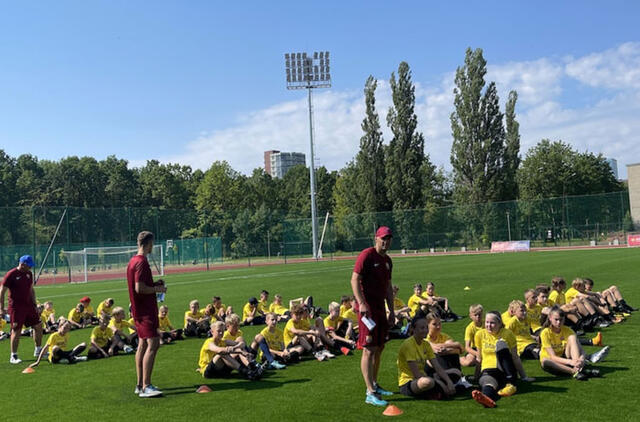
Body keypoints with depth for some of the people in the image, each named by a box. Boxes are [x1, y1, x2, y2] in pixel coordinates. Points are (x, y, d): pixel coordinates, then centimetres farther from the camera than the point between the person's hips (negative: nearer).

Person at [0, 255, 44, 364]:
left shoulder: (29, 274, 9)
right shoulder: (11, 274, -12)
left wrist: (35, 304, 14)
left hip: (28, 305, 7)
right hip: (16, 307, -7)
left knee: (38, 326, 8)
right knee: (16, 331, -3)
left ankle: (38, 350, 24)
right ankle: (13, 356, 9)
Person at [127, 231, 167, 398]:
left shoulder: (133, 261, 15)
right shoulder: (141, 262, -16)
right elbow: (139, 288, -23)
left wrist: (154, 285, 13)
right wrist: (157, 289, -10)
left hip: (139, 310, 11)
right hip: (146, 310, -11)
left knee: (143, 344, 14)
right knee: (153, 344, -13)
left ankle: (140, 384, 21)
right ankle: (145, 387, -14)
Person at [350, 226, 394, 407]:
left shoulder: (387, 260, 14)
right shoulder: (367, 255, -10)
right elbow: (354, 280, -15)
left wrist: (391, 310, 18)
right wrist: (361, 303, -24)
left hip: (380, 309, 9)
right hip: (367, 309, -9)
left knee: (379, 349, 16)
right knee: (369, 350, -8)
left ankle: (374, 385, 30)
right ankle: (370, 394, -6)